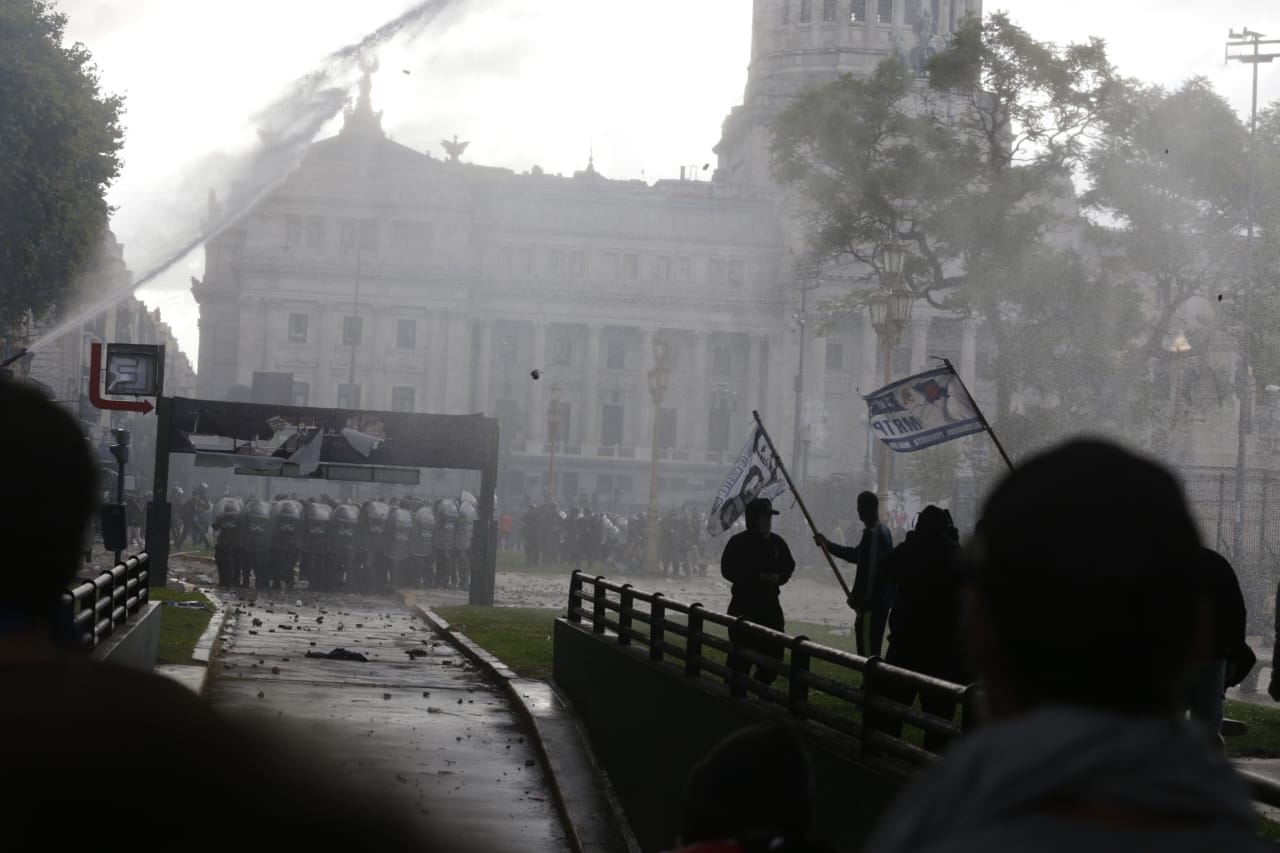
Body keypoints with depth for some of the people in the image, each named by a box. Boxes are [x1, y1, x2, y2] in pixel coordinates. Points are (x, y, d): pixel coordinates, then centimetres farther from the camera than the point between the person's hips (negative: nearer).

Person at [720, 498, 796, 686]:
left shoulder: (777, 542, 8)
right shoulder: (738, 542, -6)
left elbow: (789, 566, 15)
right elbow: (728, 570, -10)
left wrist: (778, 577, -8)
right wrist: (757, 577, -20)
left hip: (770, 603, 5)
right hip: (743, 605, -5)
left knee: (774, 649, 4)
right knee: (741, 650, -5)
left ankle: (763, 685, 21)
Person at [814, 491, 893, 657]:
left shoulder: (872, 534, -19)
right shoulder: (882, 531, 14)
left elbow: (868, 571, -23)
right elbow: (857, 555, 27)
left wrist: (857, 600, -15)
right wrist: (828, 545, 31)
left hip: (871, 601, -10)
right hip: (882, 599, 10)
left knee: (867, 649, -7)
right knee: (872, 650, 15)